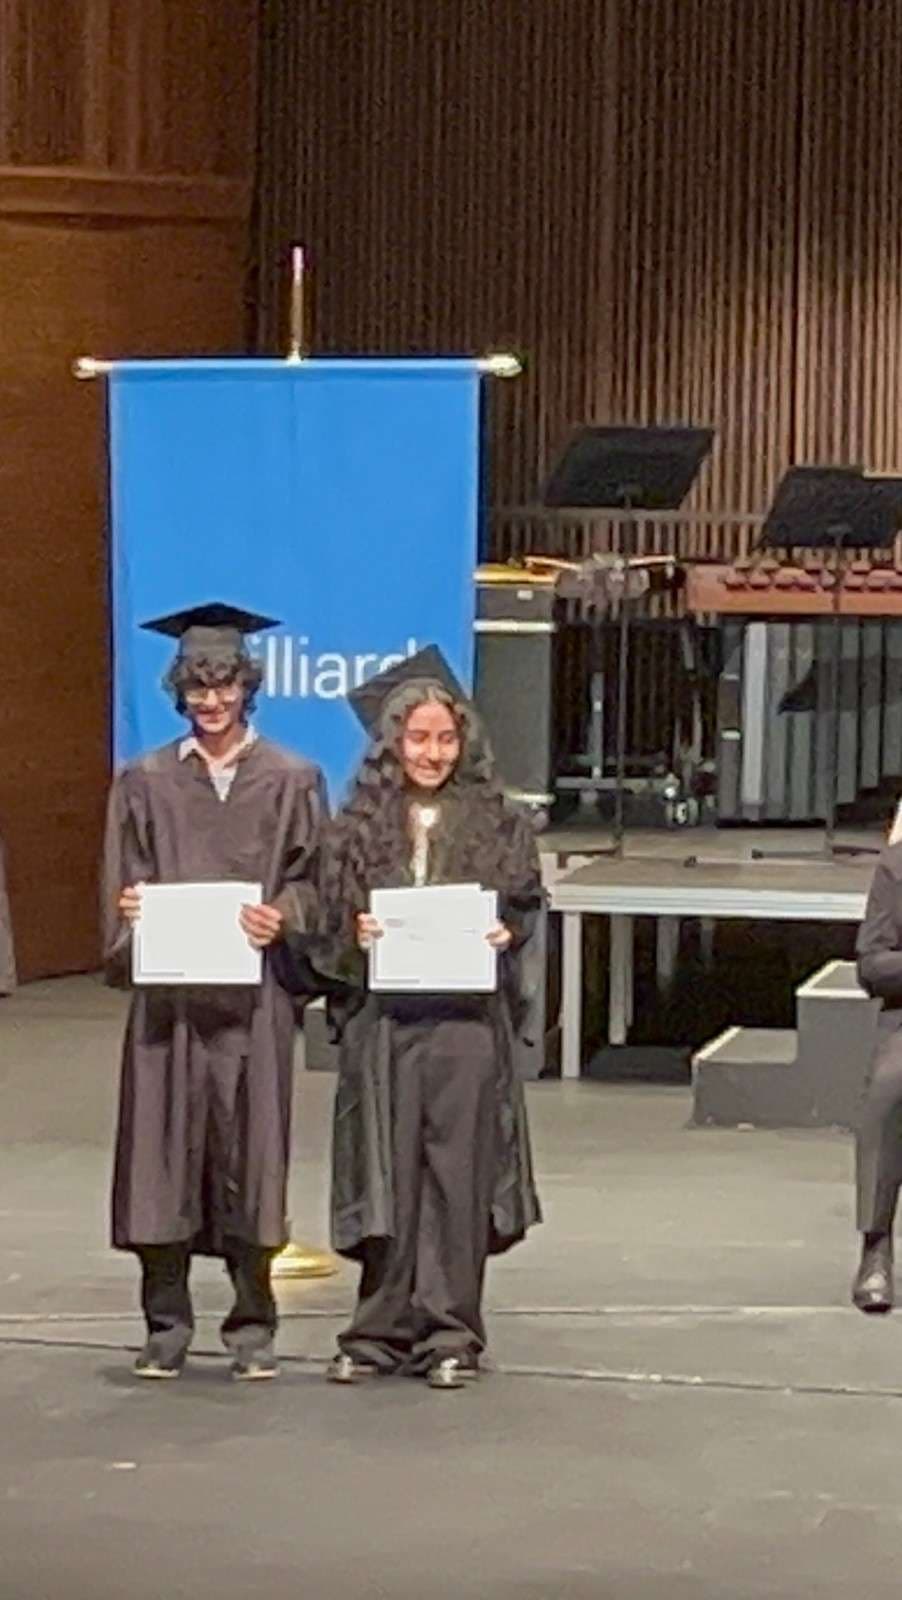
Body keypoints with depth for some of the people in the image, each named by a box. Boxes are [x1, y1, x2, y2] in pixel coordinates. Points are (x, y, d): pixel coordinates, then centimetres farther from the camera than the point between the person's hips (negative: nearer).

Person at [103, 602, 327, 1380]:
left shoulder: (292, 781, 9)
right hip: (166, 991, 1)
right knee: (164, 1146, 0)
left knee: (250, 1148, 0)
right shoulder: (146, 782, 11)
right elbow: (122, 885, 9)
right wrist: (129, 911, -12)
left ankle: (253, 1324, 9)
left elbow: (312, 878, 6)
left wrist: (281, 917, -13)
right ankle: (167, 1322, 10)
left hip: (253, 996, -1)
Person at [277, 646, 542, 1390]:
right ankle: (383, 1329, 11)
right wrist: (355, 937, -12)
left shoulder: (496, 824, 6)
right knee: (388, 1173, 3)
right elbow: (321, 926, 7)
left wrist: (505, 933, -10)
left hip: (466, 1017, -1)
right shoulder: (358, 828, 7)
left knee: (455, 1171, -1)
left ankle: (450, 1334, 6)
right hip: (382, 1021, 1)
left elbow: (527, 908, 10)